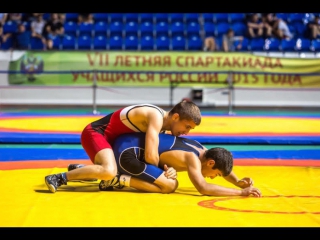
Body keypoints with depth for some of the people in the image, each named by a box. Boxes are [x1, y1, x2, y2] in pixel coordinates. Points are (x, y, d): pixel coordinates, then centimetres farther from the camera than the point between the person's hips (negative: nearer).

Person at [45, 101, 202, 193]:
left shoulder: (162, 120, 6)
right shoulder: (156, 117, -24)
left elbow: (160, 152, 7)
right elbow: (151, 156, -33)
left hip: (107, 136, 11)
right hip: (95, 133, -11)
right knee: (109, 172, -35)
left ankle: (78, 170, 34)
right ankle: (59, 178, -22)